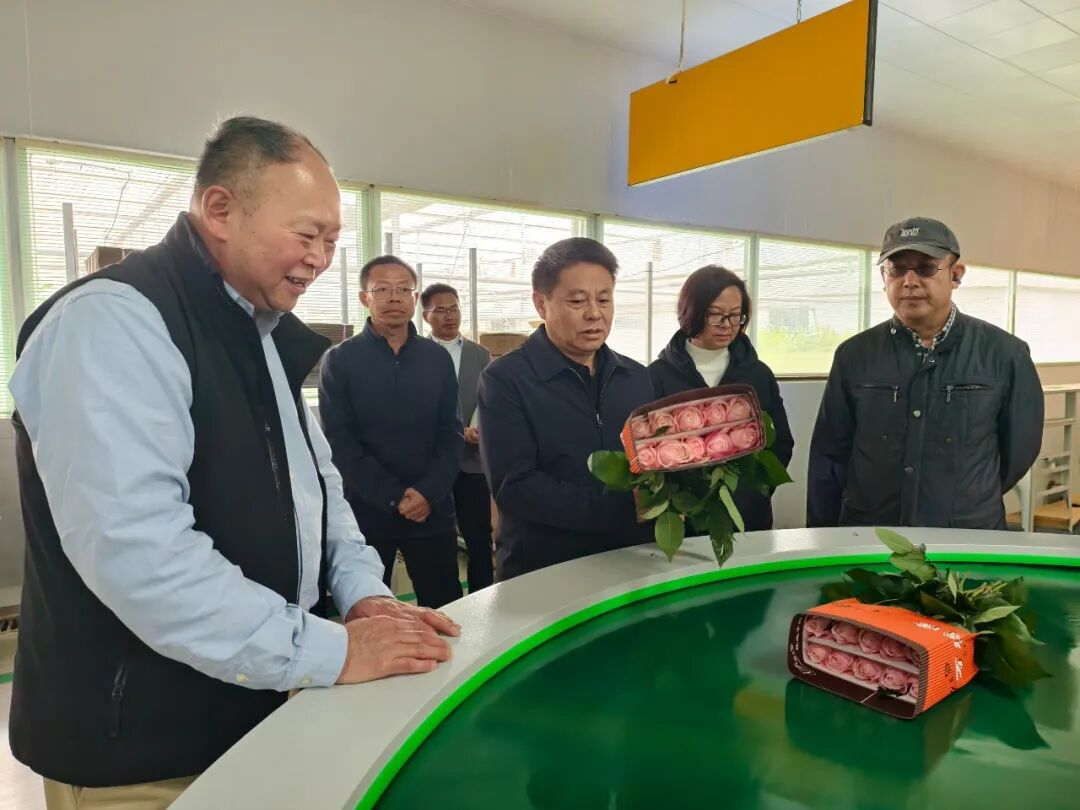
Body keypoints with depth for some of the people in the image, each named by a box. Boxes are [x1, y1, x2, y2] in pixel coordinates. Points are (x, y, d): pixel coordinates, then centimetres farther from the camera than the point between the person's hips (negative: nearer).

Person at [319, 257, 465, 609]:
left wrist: (429, 493, -12)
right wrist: (393, 497, -13)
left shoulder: (438, 358, 6)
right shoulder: (339, 360, -1)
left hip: (432, 509, 2)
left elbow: (452, 434, 3)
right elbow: (338, 441, -7)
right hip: (365, 509, -1)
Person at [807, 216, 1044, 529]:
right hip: (866, 539, 1)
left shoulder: (1005, 353, -5)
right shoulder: (854, 354, -3)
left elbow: (1020, 448, 5)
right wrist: (822, 538, 2)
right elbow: (829, 457, 0)